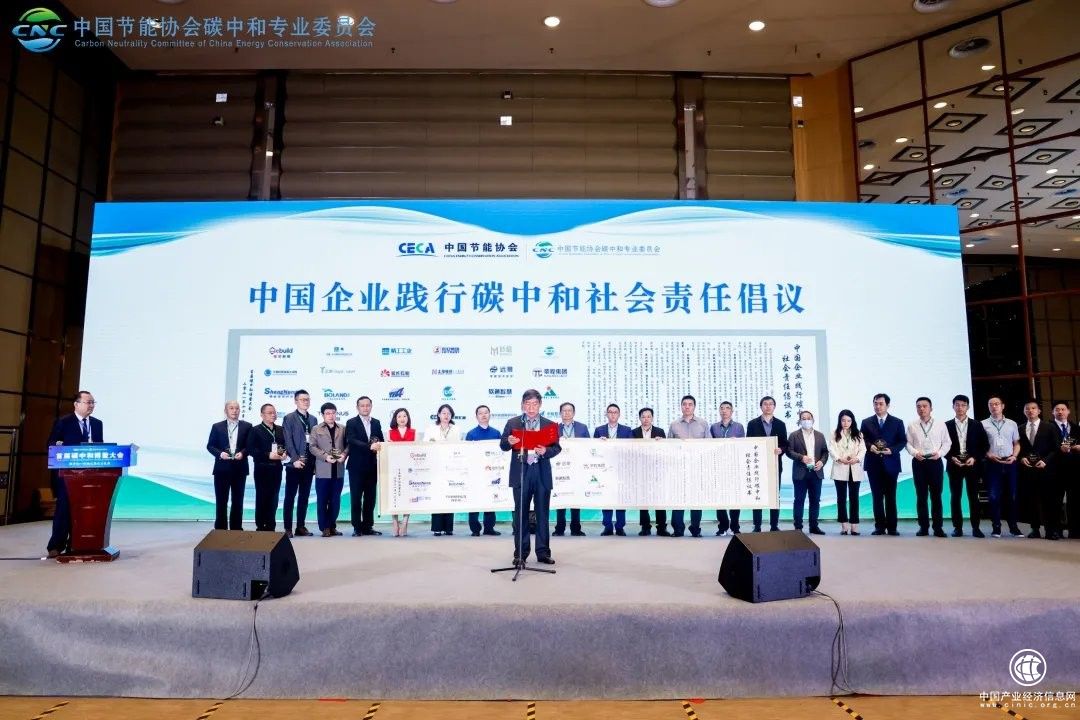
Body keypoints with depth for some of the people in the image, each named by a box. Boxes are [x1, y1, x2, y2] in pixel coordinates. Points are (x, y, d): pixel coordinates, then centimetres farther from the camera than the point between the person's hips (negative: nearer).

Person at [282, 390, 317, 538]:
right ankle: (288, 528, 4)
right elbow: (288, 441, -8)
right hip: (295, 463, -5)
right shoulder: (289, 418, 0)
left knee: (304, 497, 8)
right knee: (290, 497, 0)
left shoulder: (313, 419, 14)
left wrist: (315, 462, 6)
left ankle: (301, 526, 15)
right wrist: (295, 459, -16)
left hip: (309, 464, 5)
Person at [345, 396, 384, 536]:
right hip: (357, 466, -4)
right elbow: (352, 441, -18)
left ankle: (368, 526, 16)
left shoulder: (376, 423, 11)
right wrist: (370, 446, -29)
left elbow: (381, 442, 13)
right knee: (356, 498, 1)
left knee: (370, 498, 8)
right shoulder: (351, 423, -4)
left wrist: (379, 446, -11)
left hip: (372, 466, 4)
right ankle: (357, 528, 8)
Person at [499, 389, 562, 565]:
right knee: (520, 513, 3)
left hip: (542, 473, 1)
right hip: (520, 473, 0)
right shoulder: (512, 423, 7)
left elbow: (557, 447, 3)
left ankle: (543, 552, 14)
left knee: (542, 513, 5)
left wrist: (545, 451, -17)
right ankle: (520, 553, 11)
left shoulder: (549, 424, 8)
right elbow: (502, 445, 3)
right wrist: (509, 442, -19)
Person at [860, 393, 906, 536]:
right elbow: (862, 440, 8)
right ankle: (880, 526, 7)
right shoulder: (866, 422, 9)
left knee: (891, 496, 2)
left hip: (890, 463, -1)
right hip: (873, 464, 1)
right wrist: (870, 446, -13)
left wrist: (892, 450, -13)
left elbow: (903, 441, 3)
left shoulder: (897, 422, 6)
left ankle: (892, 527, 8)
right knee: (877, 496, 3)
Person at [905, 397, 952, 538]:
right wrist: (915, 452, -12)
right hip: (918, 462, 1)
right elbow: (908, 443, 6)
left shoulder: (940, 425, 5)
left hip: (935, 462, -1)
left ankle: (938, 527, 7)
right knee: (921, 496, 4)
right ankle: (923, 526, 10)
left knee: (936, 495, 1)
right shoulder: (912, 425, 6)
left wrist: (940, 453, -11)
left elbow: (947, 442, 5)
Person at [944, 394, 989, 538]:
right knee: (955, 497, 2)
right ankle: (958, 527, 6)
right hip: (954, 465, 0)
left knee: (973, 497, 2)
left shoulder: (977, 425, 7)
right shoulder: (947, 425, 5)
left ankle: (975, 527, 7)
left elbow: (985, 445, 4)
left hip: (972, 465, 0)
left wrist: (974, 458, -10)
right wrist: (952, 458, -12)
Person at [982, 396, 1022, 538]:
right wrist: (989, 455, -12)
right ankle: (996, 527, 4)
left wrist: (1014, 456, -4)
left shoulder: (1012, 424, 12)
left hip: (1010, 463, 2)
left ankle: (1013, 526, 13)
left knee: (1012, 495, 4)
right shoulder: (983, 424, 4)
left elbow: (1017, 444, 13)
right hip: (992, 463, -2)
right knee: (994, 496, -2)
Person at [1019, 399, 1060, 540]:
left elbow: (1056, 448, 1)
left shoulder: (1049, 427, 5)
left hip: (1045, 468, -2)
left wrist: (1045, 461, -11)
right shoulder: (1020, 429, 11)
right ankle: (1035, 529, 10)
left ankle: (1052, 530, 2)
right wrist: (1021, 458, -5)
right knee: (1032, 499, 5)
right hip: (1027, 469, 2)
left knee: (1049, 499, -3)